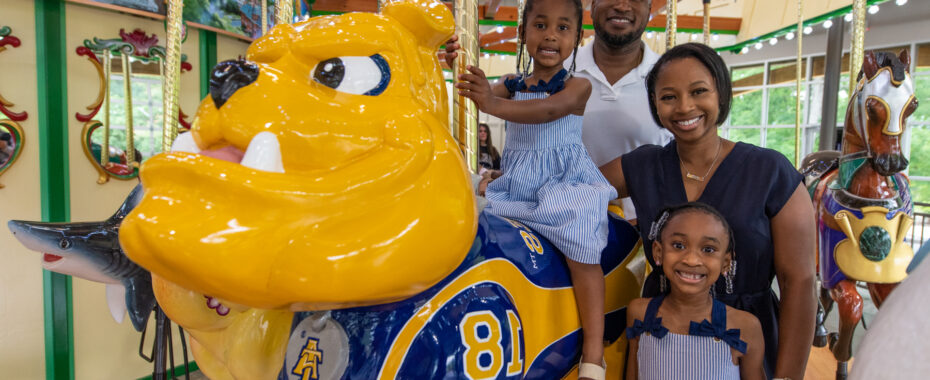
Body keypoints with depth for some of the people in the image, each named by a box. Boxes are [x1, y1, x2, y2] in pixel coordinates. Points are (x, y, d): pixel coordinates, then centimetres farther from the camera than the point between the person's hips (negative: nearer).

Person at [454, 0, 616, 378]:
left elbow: (551, 109, -26)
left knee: (582, 252, -25)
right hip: (516, 186, 6)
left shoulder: (576, 86, -5)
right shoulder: (512, 84, 11)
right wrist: (473, 85, -31)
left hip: (564, 181, -5)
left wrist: (493, 103, -41)